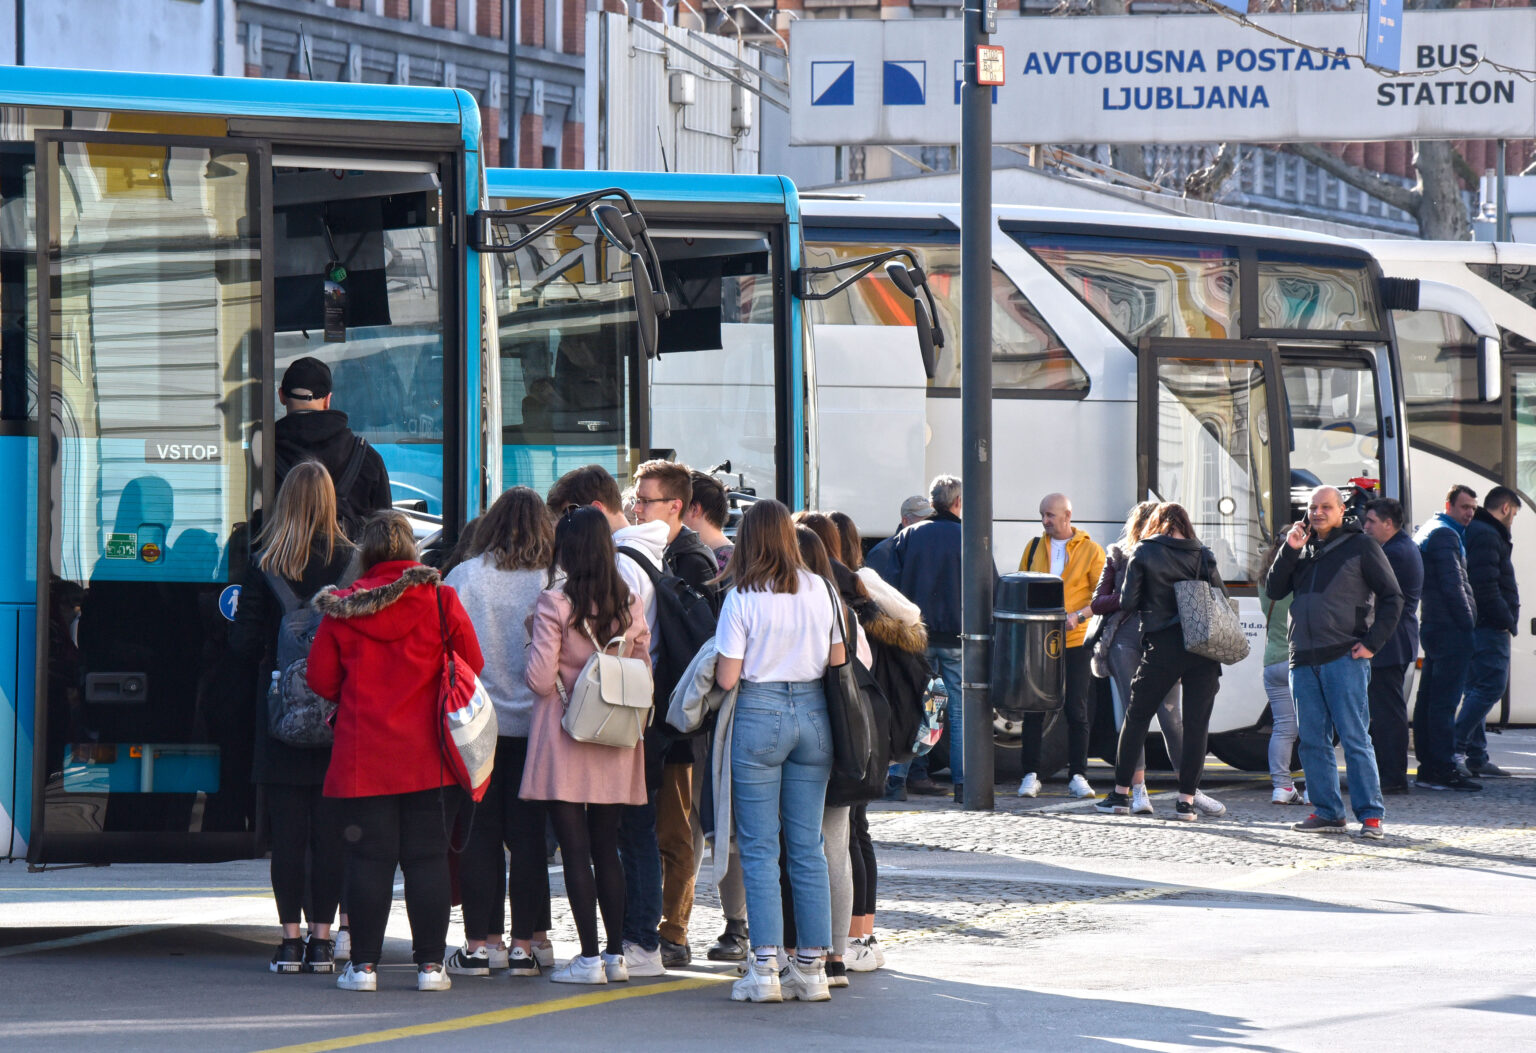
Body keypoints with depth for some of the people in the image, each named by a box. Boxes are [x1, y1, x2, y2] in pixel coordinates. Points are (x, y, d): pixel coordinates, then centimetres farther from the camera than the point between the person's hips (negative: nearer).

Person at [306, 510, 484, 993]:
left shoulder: (341, 608, -2)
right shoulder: (441, 601, -3)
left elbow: (321, 678, 3)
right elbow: (472, 666, 3)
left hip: (363, 754, 0)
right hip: (428, 755, 0)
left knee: (369, 858, 4)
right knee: (427, 856, 5)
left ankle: (364, 964, 3)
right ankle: (430, 964, 4)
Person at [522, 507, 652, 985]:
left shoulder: (554, 604, -12)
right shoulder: (630, 604, 2)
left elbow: (540, 679, -14)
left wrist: (535, 639, 4)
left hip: (564, 738, -5)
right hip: (613, 746, 5)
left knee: (575, 850, -2)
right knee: (606, 849, 13)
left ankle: (589, 957, -4)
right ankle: (616, 954, 13)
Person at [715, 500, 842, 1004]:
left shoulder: (743, 598, -10)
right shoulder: (820, 590, 2)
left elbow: (726, 679, -10)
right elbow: (839, 661, 7)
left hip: (759, 715, -4)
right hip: (813, 715, 4)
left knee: (759, 847, 0)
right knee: (808, 847, 8)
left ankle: (765, 967, -5)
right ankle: (811, 967, 9)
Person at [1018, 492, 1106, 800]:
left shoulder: (1090, 550, 1)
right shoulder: (1034, 548, 12)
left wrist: (1079, 616, -16)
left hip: (1075, 640, -2)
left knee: (1077, 710, 1)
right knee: (1034, 709, 1)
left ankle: (1077, 776, 7)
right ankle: (1031, 775, 7)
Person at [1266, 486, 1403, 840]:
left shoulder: (1360, 546, 2)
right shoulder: (1303, 549, 18)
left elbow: (1392, 598, 1)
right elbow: (1274, 590, 11)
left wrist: (1372, 642, -8)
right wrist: (1290, 550, 0)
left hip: (1344, 658, -6)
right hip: (1303, 661, 6)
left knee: (1354, 738, -8)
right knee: (1312, 740, 5)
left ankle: (1370, 815, -8)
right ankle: (1327, 812, 10)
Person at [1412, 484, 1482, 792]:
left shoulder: (1427, 531, 21)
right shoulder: (1445, 535, -12)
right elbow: (1453, 585, -18)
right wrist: (1468, 624, -12)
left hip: (1432, 626, 11)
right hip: (1451, 629, -11)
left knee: (1428, 699, 11)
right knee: (1445, 701, -10)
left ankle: (1427, 768, 15)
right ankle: (1443, 770, -11)